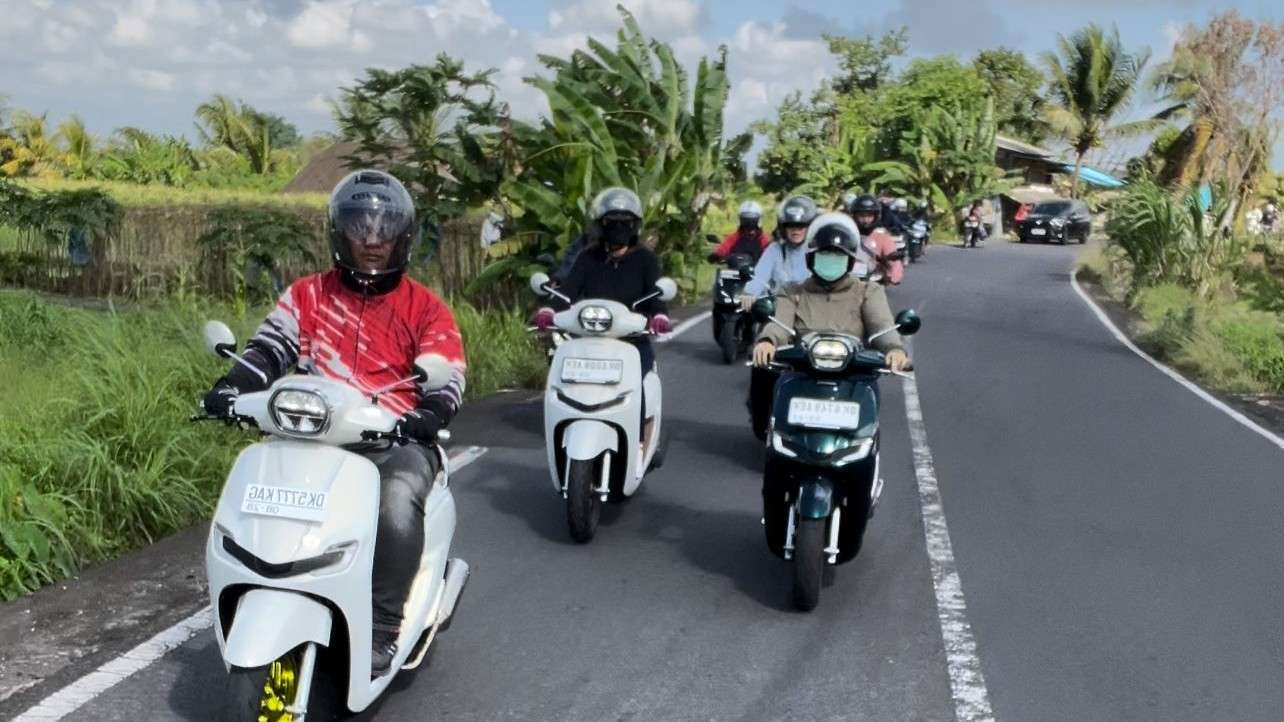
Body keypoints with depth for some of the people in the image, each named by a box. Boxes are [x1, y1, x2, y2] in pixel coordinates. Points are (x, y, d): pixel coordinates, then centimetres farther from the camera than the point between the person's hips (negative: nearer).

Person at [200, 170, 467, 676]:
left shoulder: (427, 310, 5)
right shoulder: (308, 296, 14)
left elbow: (446, 383, -3)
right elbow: (268, 350, 4)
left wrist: (426, 417, -26)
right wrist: (230, 388, -16)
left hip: (395, 443, -3)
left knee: (396, 501, -35)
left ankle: (381, 630, -23)